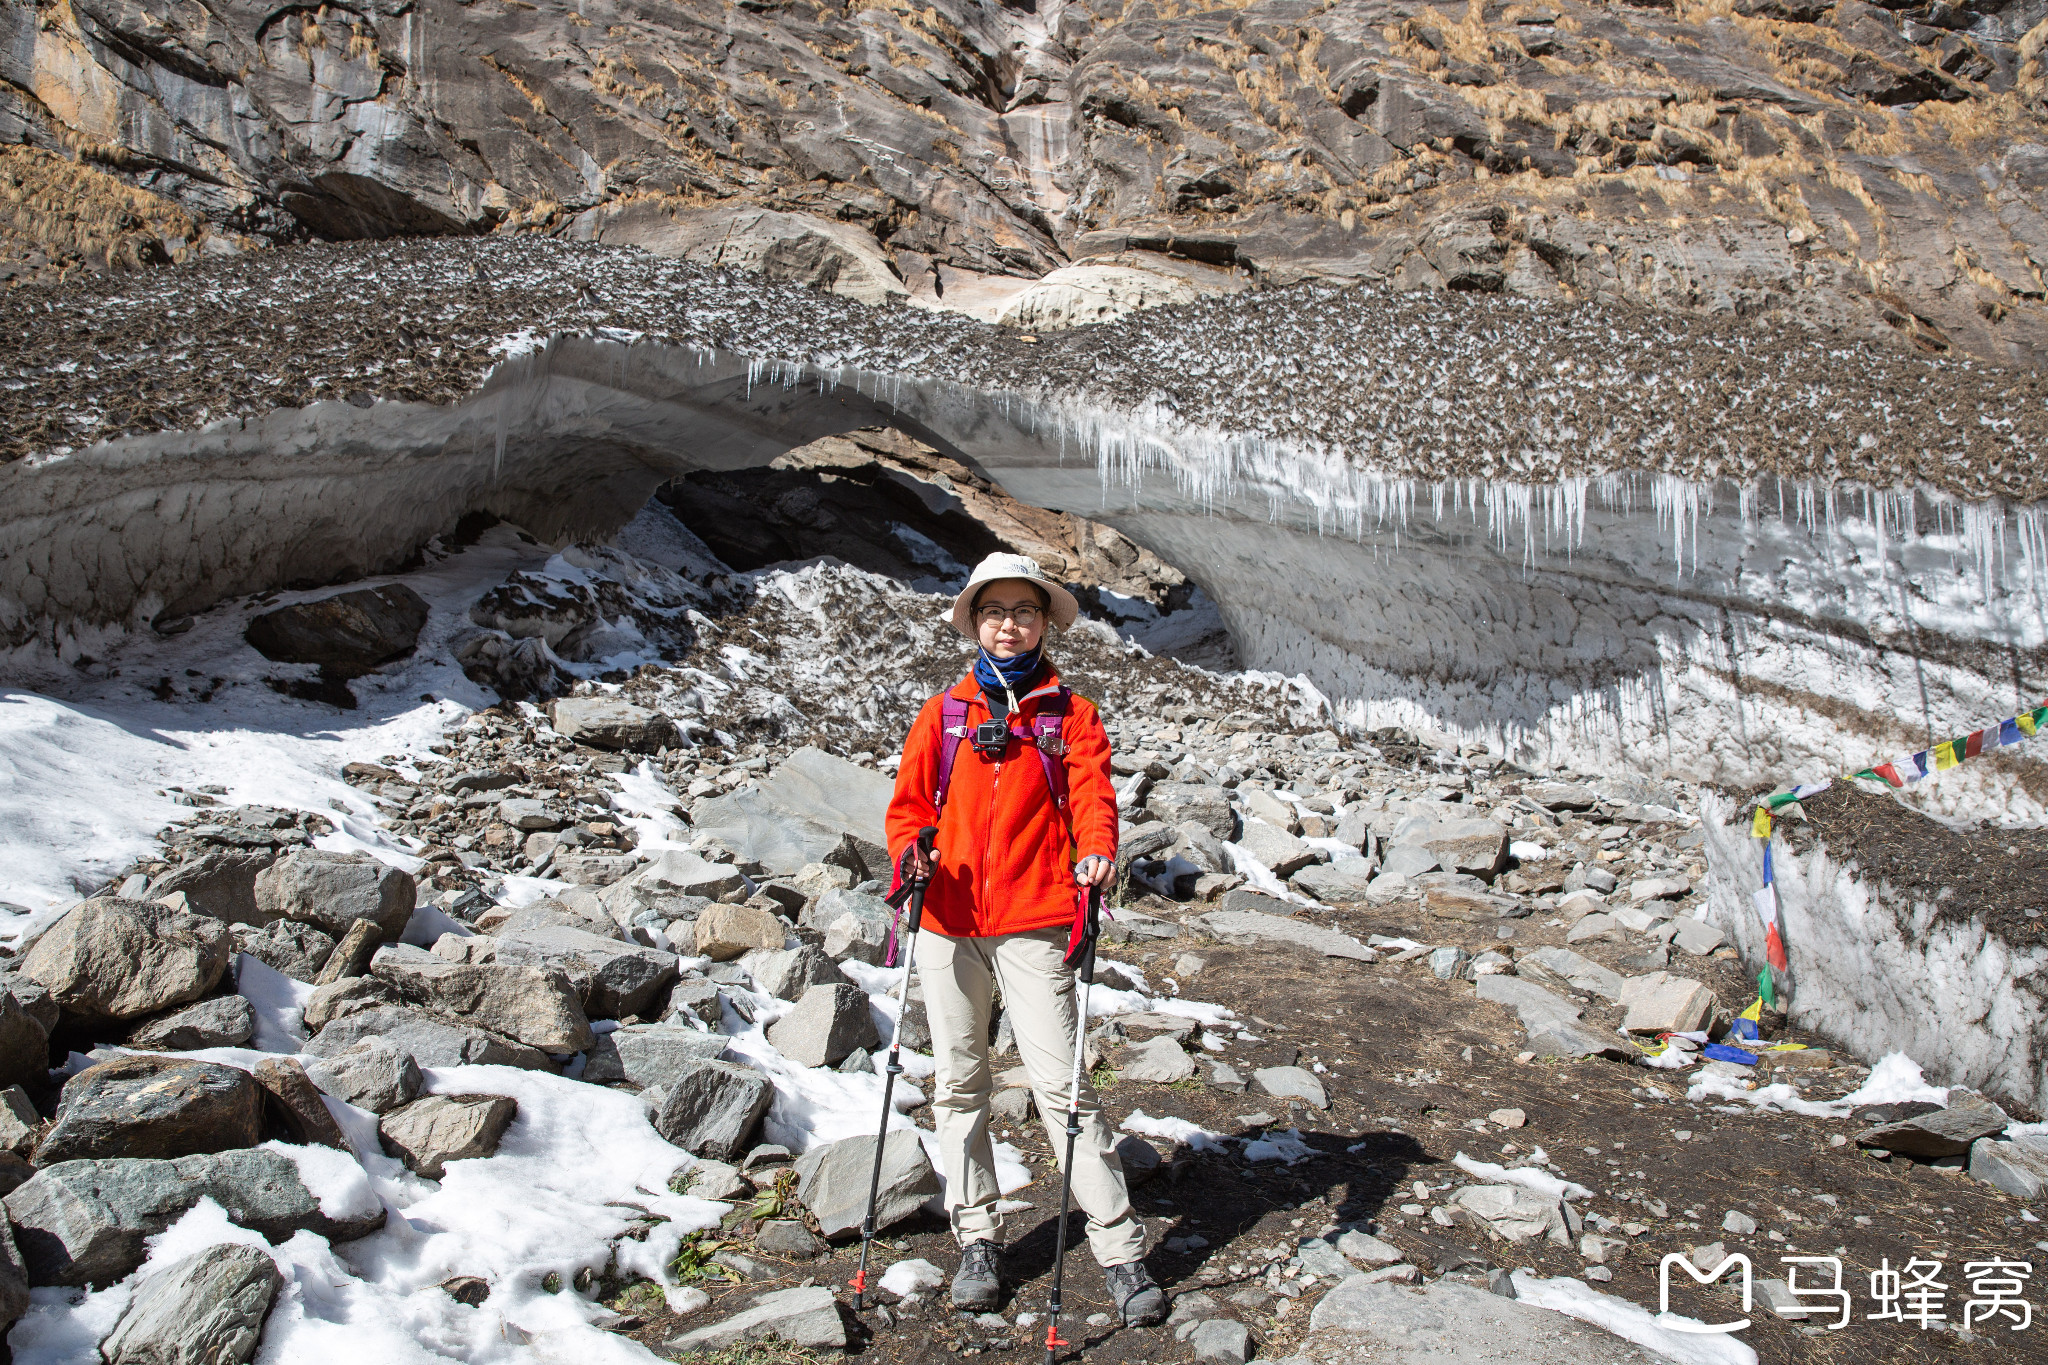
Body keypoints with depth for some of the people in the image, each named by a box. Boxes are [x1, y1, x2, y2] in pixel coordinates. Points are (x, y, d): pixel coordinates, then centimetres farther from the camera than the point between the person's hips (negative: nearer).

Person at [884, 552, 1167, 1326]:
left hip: (1033, 921, -3)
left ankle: (1119, 1249, 1)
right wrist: (910, 851, -12)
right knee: (959, 1082, 9)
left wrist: (1096, 852, -24)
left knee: (1060, 1080, -7)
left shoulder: (1070, 715, 7)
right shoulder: (943, 713, 12)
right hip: (948, 920, 3)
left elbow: (1091, 796, -3)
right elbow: (909, 803, 10)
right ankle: (977, 1238, 22)